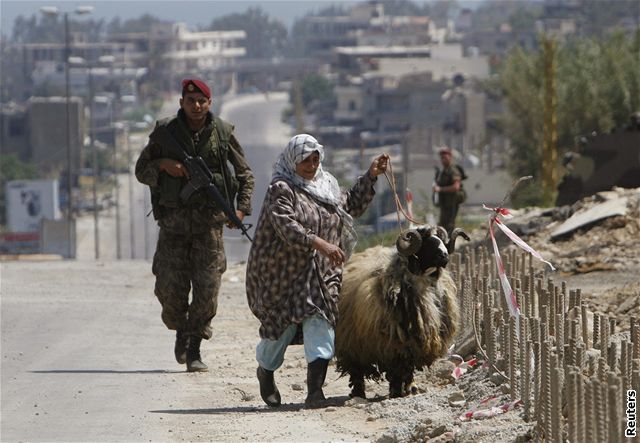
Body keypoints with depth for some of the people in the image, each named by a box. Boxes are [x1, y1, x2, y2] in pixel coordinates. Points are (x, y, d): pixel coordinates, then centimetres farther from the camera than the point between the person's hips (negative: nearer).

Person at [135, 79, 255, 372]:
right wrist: (162, 165, -13)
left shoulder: (223, 133, 3)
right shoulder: (165, 132, 2)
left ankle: (194, 350, 3)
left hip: (209, 221, 0)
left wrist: (242, 208, -2)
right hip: (173, 221, 0)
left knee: (207, 290, -6)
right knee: (170, 289, -2)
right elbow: (141, 171, 8)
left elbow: (245, 174, 12)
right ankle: (181, 331, 27)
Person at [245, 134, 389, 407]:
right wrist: (319, 243, -37)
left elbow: (351, 205, 30)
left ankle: (315, 387, -22)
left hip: (321, 273, 5)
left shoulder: (327, 186, 12)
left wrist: (371, 177, 21)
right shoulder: (281, 190, -10)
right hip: (284, 271, -5)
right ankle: (266, 371, 34)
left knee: (320, 322, -13)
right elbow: (287, 227, -25)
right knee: (283, 324, 3)